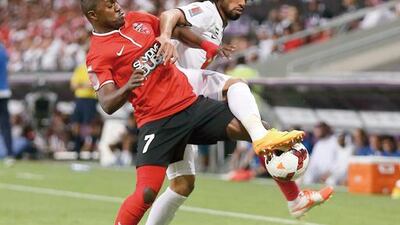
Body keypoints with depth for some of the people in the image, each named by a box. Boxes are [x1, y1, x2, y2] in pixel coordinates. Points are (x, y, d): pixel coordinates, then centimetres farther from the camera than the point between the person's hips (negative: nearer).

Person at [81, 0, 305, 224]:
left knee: (253, 128, -11)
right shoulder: (98, 56, -7)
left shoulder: (137, 19, 12)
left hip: (191, 103, 6)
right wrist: (127, 87, -35)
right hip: (156, 122, -6)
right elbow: (108, 105, -17)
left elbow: (176, 29, 29)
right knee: (146, 193, -16)